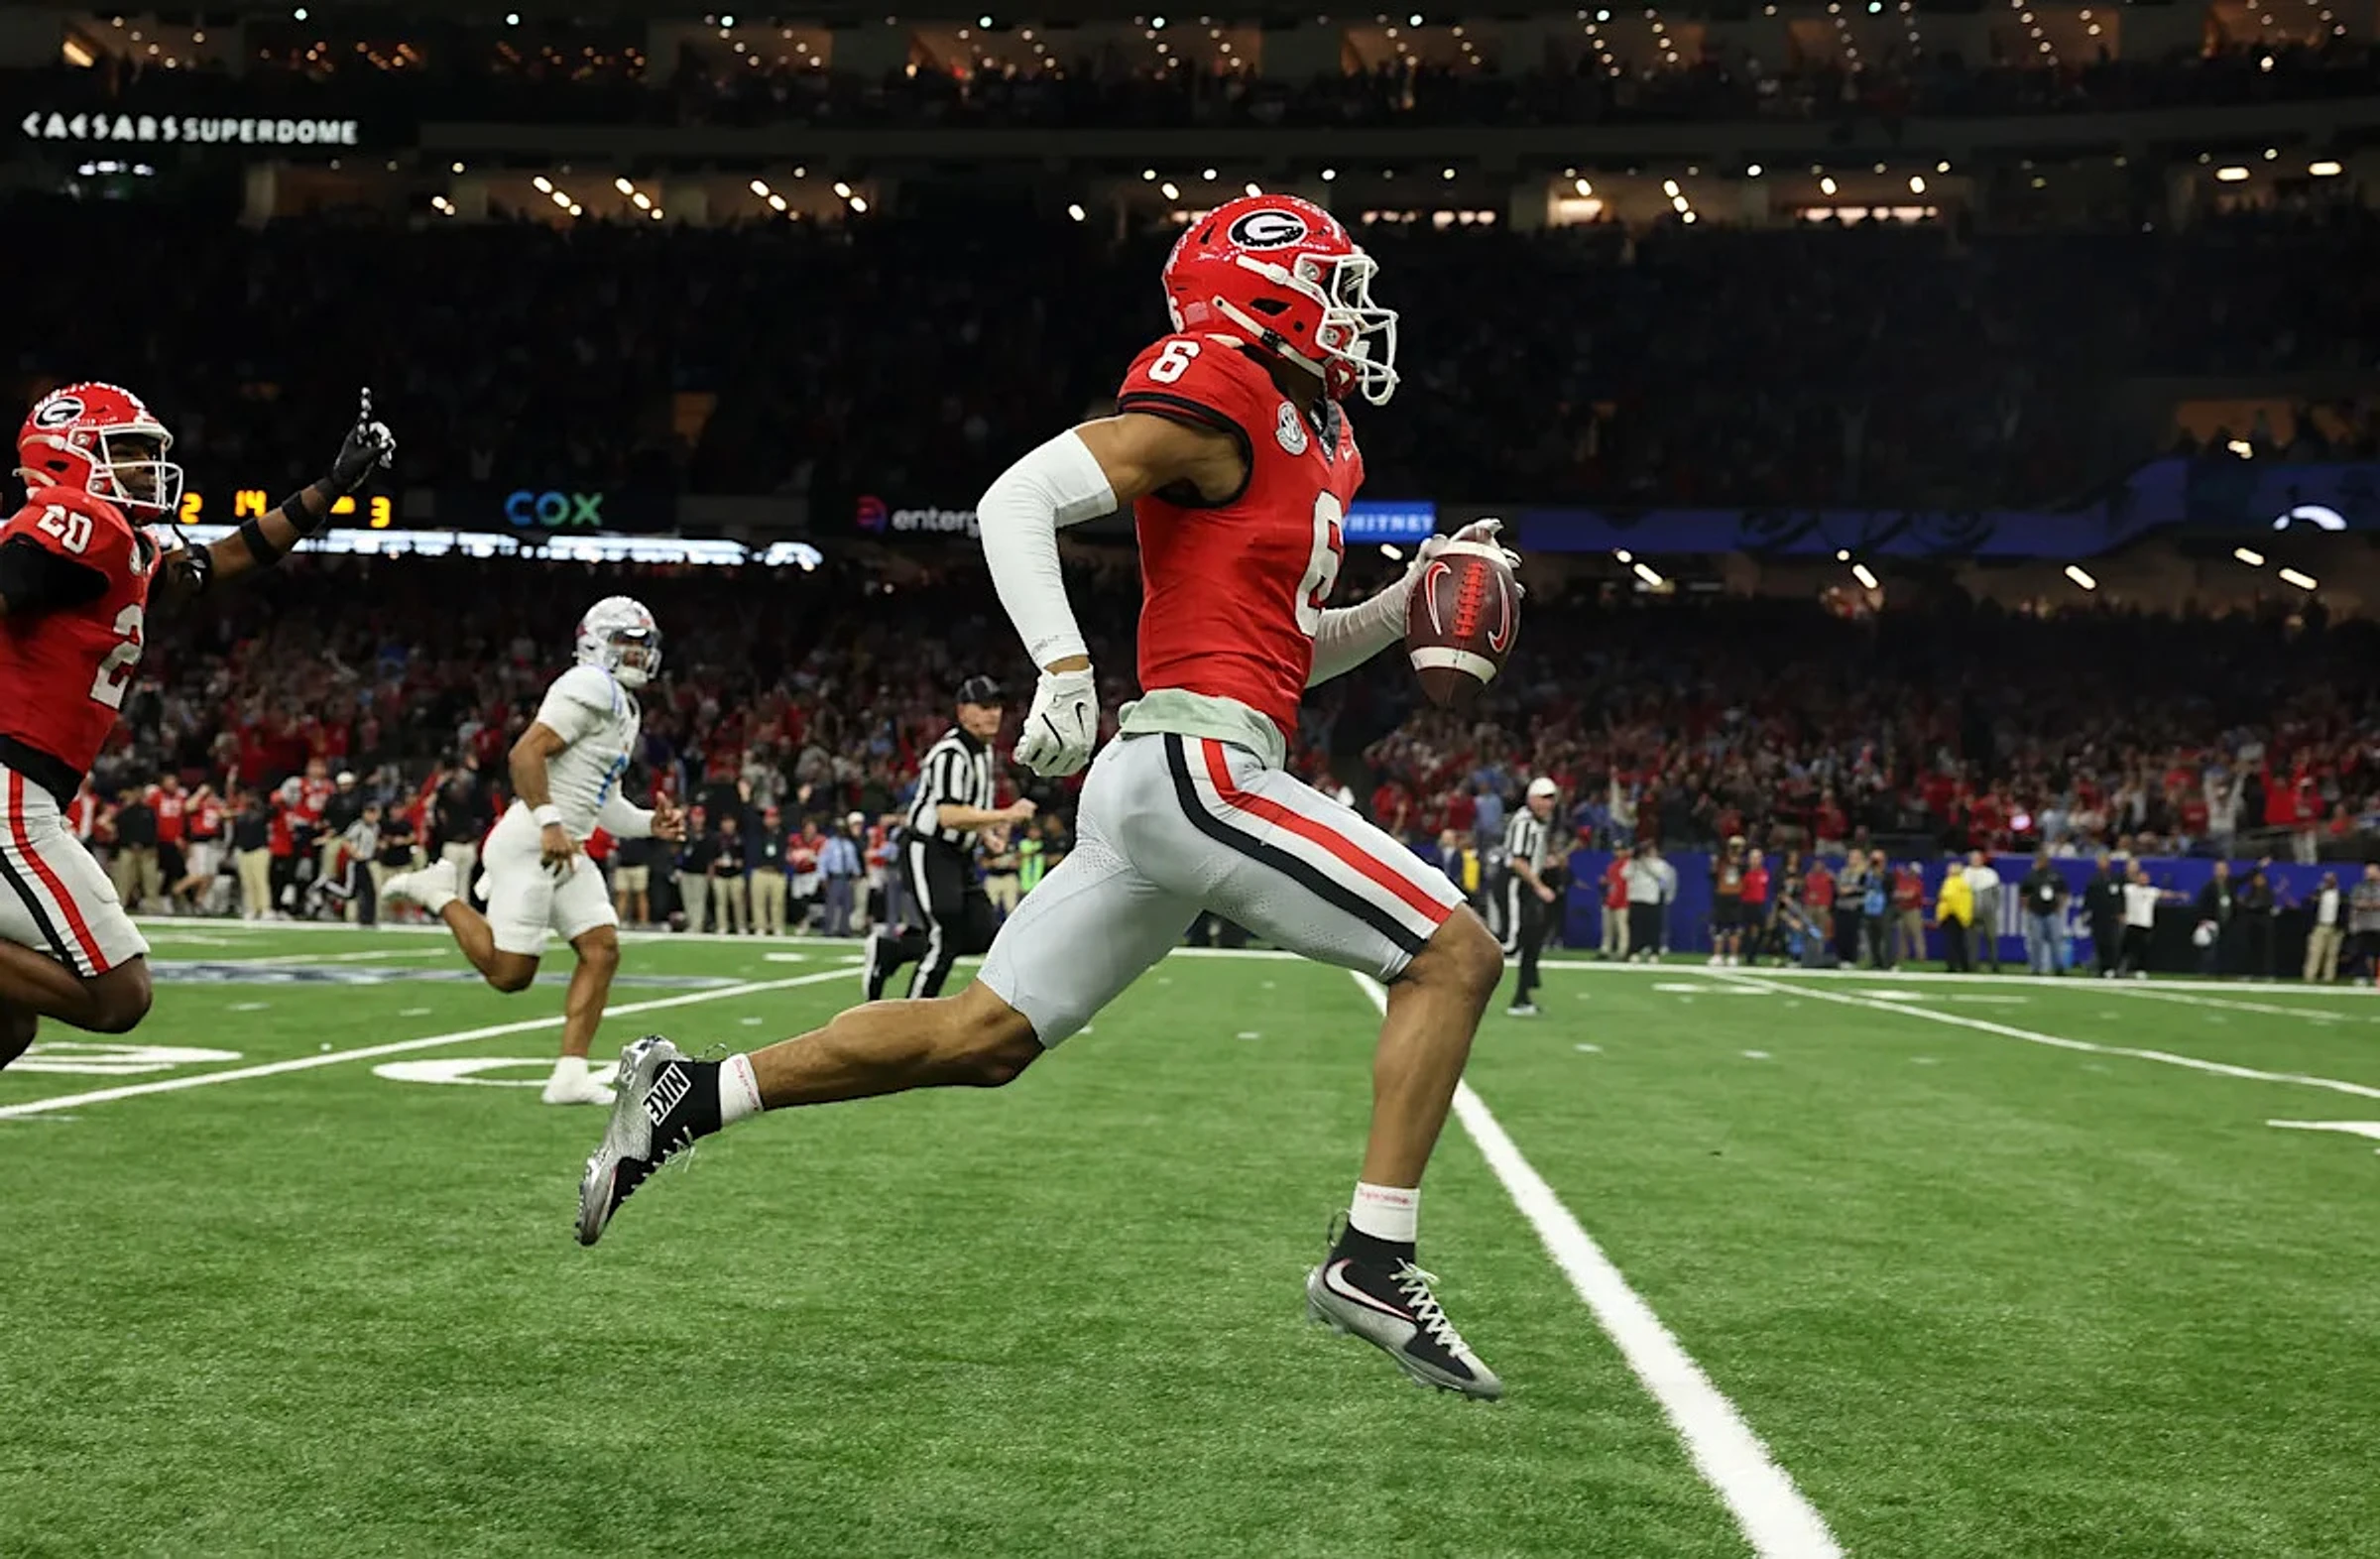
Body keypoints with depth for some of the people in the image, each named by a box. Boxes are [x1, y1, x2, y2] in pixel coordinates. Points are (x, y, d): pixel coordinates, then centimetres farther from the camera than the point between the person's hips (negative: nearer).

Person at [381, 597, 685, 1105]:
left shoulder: (623, 707, 20)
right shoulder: (591, 688, -11)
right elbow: (526, 753, -21)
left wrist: (650, 824, 9)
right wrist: (550, 823, -25)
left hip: (568, 851, 10)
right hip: (529, 841, -10)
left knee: (602, 949, -3)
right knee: (510, 973, -6)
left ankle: (570, 1075, -4)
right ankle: (440, 892, 14)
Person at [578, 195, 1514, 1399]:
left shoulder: (1312, 442, 22)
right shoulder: (1220, 399, -8)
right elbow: (1018, 499, -15)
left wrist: (1410, 601, 16)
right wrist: (1065, 666, -26)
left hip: (1156, 786, 10)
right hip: (1200, 765, -10)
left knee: (983, 1035, 11)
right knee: (1455, 955, -6)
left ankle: (690, 1095, 14)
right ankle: (1372, 1261, -6)